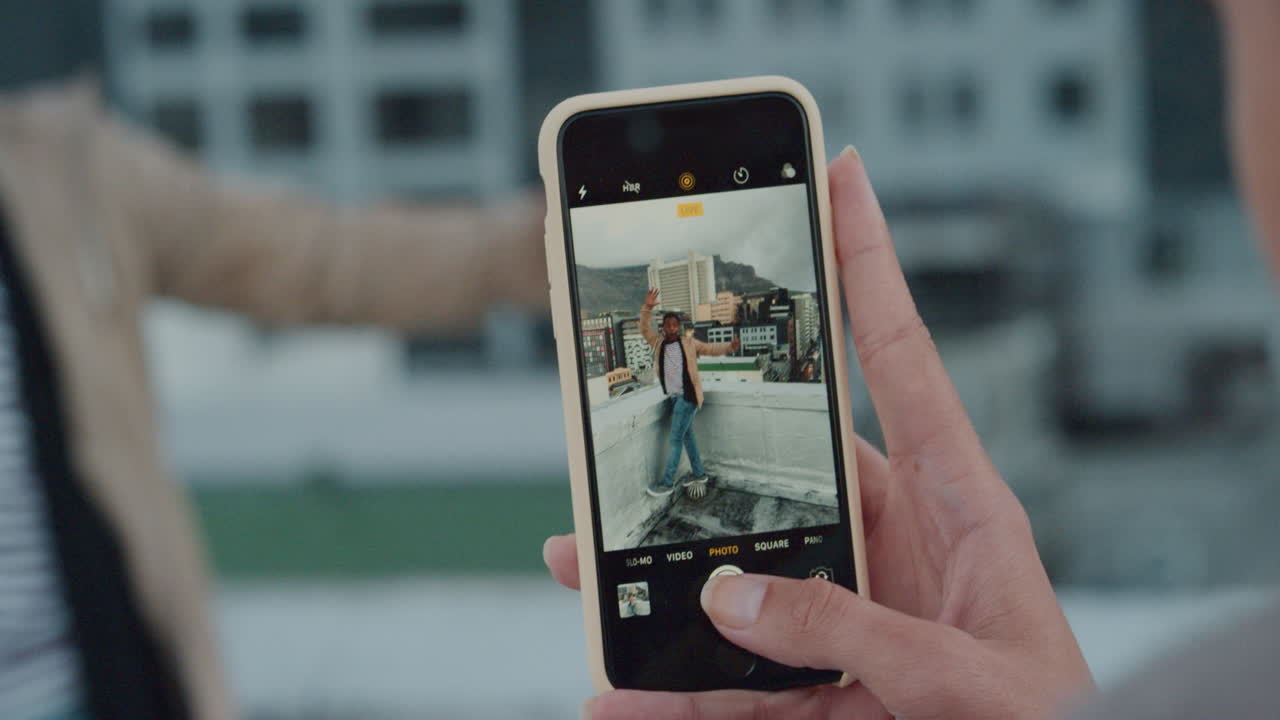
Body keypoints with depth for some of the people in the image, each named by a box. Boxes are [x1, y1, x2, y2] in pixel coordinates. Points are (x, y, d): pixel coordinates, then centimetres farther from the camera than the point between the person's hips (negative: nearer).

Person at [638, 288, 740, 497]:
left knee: (675, 439, -8)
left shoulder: (689, 344, -1)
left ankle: (667, 482, -6)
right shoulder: (658, 343, 7)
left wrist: (730, 346, -15)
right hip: (672, 397, 5)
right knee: (687, 436, 17)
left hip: (687, 396, -5)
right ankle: (699, 474, 30)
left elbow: (711, 349, 2)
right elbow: (645, 329, -1)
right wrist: (647, 308, -16)